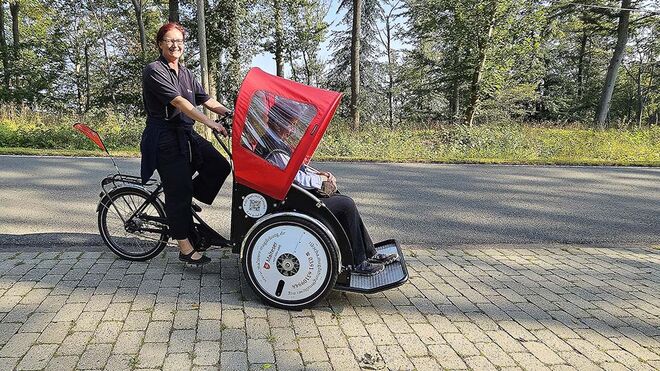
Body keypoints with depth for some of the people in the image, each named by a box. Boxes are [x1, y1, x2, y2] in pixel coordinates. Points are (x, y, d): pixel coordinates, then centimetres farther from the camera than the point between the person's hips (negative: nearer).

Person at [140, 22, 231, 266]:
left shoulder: (185, 73, 17)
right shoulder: (154, 70, -9)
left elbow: (205, 99, 11)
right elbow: (179, 102, -21)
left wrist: (231, 114, -3)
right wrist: (211, 123, -28)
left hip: (187, 135, 8)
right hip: (165, 138, -7)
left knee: (220, 166, -6)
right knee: (178, 190, -5)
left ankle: (183, 204, 14)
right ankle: (185, 250, 3)